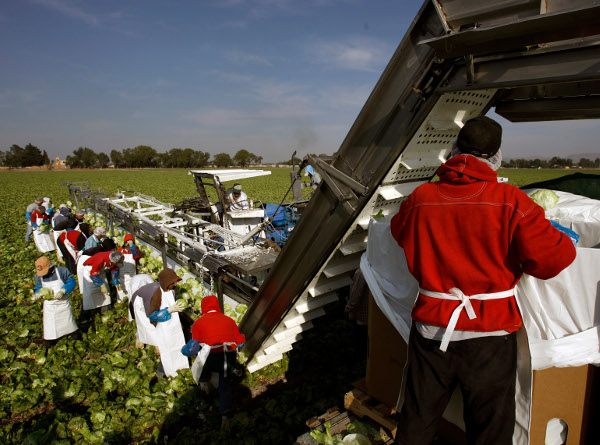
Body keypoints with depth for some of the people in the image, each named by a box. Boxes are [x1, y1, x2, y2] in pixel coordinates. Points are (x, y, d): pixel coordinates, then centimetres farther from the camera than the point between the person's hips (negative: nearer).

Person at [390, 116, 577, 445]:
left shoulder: (421, 198, -5)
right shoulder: (511, 201, -14)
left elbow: (398, 230, 14)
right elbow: (551, 259, -14)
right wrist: (563, 241, 8)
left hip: (430, 328, 3)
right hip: (489, 333, -2)